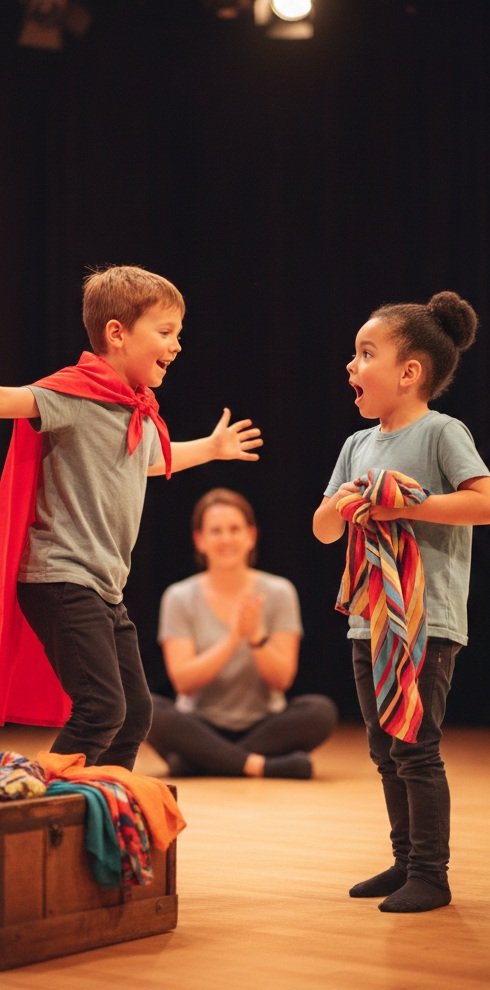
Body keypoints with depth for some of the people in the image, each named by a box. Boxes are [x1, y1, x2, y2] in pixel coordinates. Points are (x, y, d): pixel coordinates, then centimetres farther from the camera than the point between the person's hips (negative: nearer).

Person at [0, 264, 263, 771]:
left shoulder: (142, 413, 15)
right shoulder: (78, 392, -13)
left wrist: (211, 447, 52)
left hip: (105, 587, 10)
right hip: (61, 578, -10)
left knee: (135, 711, 13)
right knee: (102, 709, -17)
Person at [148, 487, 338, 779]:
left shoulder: (278, 592, 2)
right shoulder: (179, 598, 1)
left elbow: (282, 679, -4)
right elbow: (184, 681, -9)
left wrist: (256, 636, -22)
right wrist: (233, 637, -21)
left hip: (263, 726, 1)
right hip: (202, 727, -1)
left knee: (320, 710, -28)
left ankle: (200, 762, -26)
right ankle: (258, 764, -32)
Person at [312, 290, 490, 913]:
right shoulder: (358, 445, 14)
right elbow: (323, 530, 15)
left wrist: (407, 505, -18)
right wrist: (341, 506, -7)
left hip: (428, 621, -8)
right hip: (369, 620, 8)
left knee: (415, 748, -7)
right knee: (384, 750, 13)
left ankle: (431, 875, 1)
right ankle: (406, 860, 23)